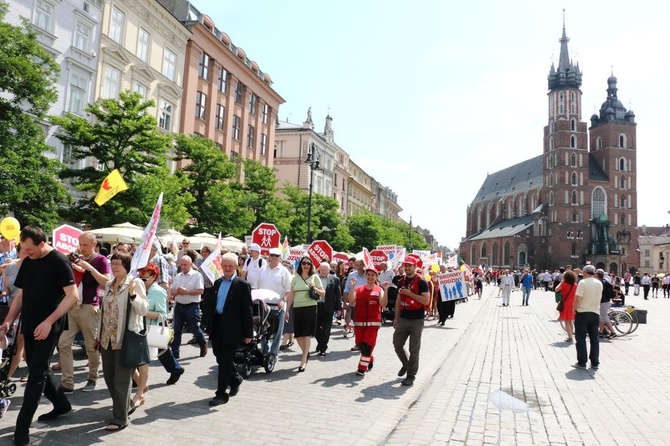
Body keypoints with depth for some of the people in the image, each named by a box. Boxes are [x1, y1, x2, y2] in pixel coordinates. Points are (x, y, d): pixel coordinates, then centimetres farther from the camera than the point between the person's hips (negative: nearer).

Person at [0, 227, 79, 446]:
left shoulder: (59, 261, -14)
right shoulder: (27, 262, 8)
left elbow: (73, 296, -18)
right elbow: (21, 295, 14)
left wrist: (49, 321, -21)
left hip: (49, 327, -8)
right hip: (29, 325, 8)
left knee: (36, 373, -4)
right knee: (37, 368, 16)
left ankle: (22, 426, 3)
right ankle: (62, 404, 33)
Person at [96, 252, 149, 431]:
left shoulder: (135, 283, -9)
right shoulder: (108, 285, 12)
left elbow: (144, 310, -15)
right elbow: (103, 311, 17)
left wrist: (133, 294, -29)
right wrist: (98, 335, 17)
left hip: (126, 339, -7)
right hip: (108, 339, 7)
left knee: (121, 380, 0)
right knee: (109, 377, 15)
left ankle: (120, 418, 12)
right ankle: (127, 405, 35)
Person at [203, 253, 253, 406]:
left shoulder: (242, 285, -6)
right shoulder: (217, 283, 11)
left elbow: (247, 310, -8)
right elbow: (209, 304, 14)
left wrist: (248, 333, -9)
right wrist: (208, 326, 8)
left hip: (231, 329, -6)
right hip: (217, 327, 6)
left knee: (225, 361, -1)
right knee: (221, 359, 15)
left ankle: (221, 394, 10)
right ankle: (235, 379, 38)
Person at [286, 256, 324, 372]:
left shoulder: (315, 277, 4)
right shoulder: (295, 278, 11)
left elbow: (323, 294, 4)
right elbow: (291, 295, 13)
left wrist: (314, 288, -13)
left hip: (310, 308, -3)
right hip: (297, 308, 3)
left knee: (307, 334, -4)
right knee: (298, 334, 6)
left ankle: (303, 360, 0)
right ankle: (306, 353, 31)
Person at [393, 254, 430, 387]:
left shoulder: (421, 282, -9)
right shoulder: (401, 281, 9)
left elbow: (426, 300, -17)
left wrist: (409, 293, -21)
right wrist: (396, 318, 11)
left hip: (416, 320, -5)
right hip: (403, 319, 6)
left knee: (414, 349, 2)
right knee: (397, 344, 9)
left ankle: (411, 376, 13)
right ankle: (406, 364, 35)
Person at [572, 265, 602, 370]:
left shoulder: (582, 282, -14)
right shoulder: (599, 283, 5)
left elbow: (578, 299, -17)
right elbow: (598, 297, 13)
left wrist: (575, 309, -4)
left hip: (582, 313, -5)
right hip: (595, 313, 5)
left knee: (581, 339, 3)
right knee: (594, 339, 11)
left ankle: (581, 363, 5)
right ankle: (595, 363, 15)